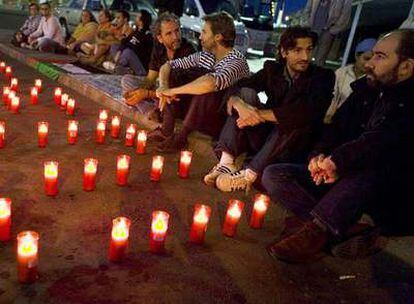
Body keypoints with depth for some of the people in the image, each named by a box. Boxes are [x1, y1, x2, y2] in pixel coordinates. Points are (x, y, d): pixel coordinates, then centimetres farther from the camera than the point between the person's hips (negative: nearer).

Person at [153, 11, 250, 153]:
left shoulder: (237, 61, -22)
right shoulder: (203, 56, 1)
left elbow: (210, 83, -43)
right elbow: (167, 66, 7)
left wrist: (172, 90, -30)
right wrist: (164, 87, -15)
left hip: (225, 120, -7)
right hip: (199, 114, 7)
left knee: (207, 87, -34)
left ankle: (181, 137, -17)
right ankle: (167, 130, -6)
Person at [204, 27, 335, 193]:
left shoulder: (323, 77, -7)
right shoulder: (272, 69, 3)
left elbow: (309, 112, -27)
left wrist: (262, 114, -28)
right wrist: (238, 103, -32)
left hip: (294, 147, -2)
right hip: (265, 136, 3)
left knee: (297, 120, -33)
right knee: (246, 94, -15)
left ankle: (250, 173, -33)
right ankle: (226, 161, -27)